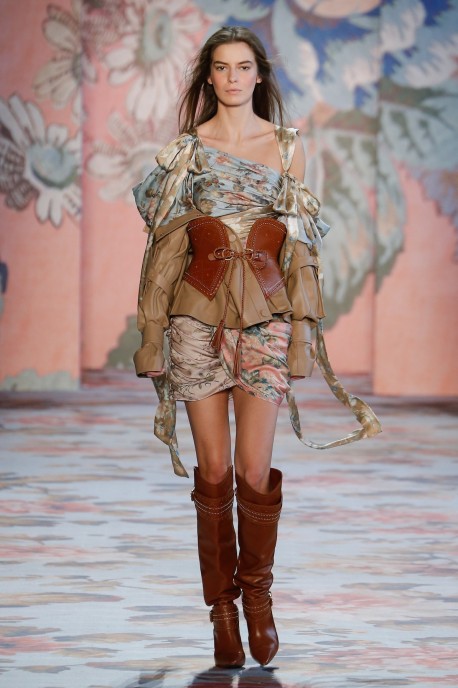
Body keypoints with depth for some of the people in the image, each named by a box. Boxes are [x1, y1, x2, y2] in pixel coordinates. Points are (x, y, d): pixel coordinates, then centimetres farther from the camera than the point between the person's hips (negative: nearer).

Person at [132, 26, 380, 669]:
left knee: (254, 470, -7)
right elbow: (165, 231, 11)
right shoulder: (187, 146, 9)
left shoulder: (288, 145, 9)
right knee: (214, 470, 0)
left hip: (264, 311, 0)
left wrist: (301, 326, 2)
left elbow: (301, 239, 9)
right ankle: (222, 608, 12)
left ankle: (258, 594, 15)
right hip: (199, 310, 0)